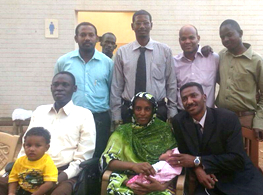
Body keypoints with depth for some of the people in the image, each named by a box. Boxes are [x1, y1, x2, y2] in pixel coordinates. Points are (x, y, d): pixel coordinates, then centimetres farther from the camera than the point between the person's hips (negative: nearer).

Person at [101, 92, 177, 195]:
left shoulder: (164, 131, 10)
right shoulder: (123, 131, 9)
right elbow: (106, 159, -3)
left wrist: (163, 186, -16)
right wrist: (133, 165, -21)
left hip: (158, 186, 0)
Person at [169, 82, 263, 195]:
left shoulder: (228, 118, -14)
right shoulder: (178, 122, -4)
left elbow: (237, 159, -18)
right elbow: (184, 153, 4)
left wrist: (197, 161, -20)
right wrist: (197, 169, -17)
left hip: (239, 177, -1)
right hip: (209, 180, 2)